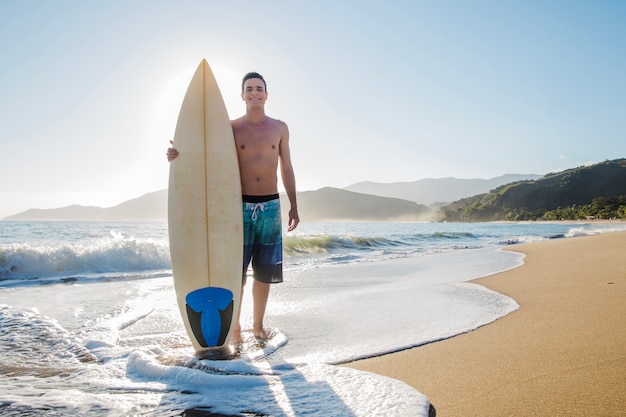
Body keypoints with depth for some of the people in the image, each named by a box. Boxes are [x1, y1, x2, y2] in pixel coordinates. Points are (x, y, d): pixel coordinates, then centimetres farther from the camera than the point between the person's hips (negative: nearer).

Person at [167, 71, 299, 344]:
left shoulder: (280, 128, 8)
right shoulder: (230, 128, 4)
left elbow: (287, 169, 11)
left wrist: (293, 206, 8)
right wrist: (178, 155, -21)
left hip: (271, 206, 2)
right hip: (241, 207, -2)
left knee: (265, 271, 8)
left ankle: (258, 325, 24)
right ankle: (234, 327, 13)